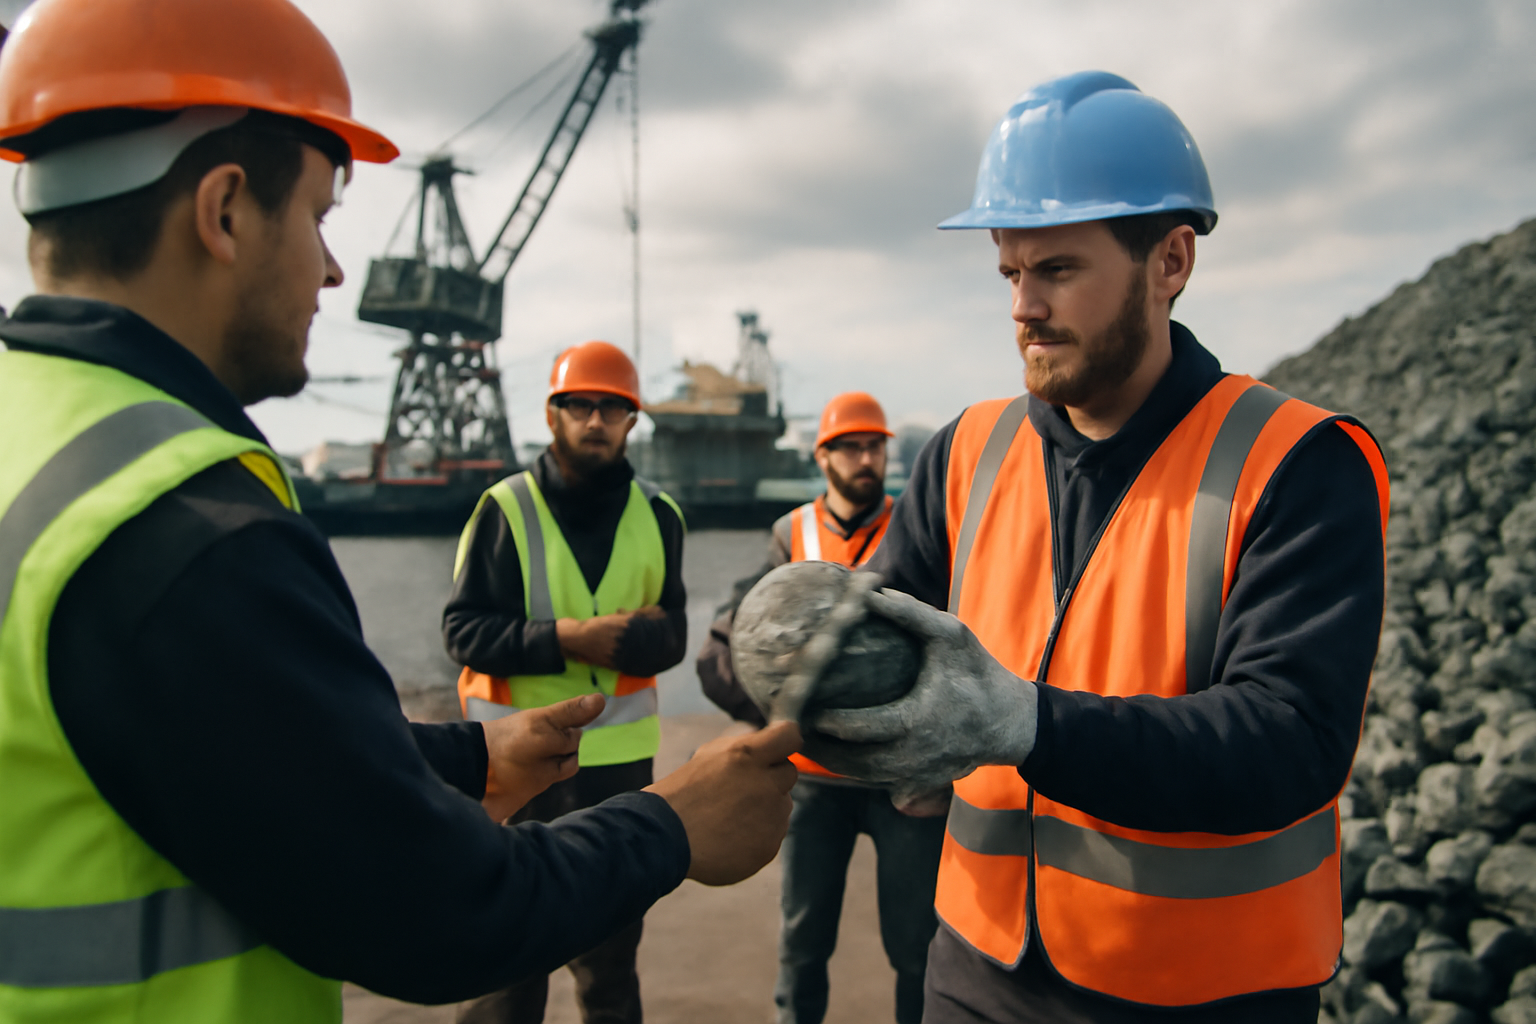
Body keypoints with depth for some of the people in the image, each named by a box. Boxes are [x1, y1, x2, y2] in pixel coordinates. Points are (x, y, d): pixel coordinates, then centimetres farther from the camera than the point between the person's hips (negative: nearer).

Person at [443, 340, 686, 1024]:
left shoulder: (657, 515, 4)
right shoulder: (505, 507, -5)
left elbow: (671, 635, 2)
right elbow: (464, 630, -8)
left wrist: (618, 634, -20)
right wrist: (566, 638, -21)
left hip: (620, 755, 3)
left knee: (611, 943, 17)